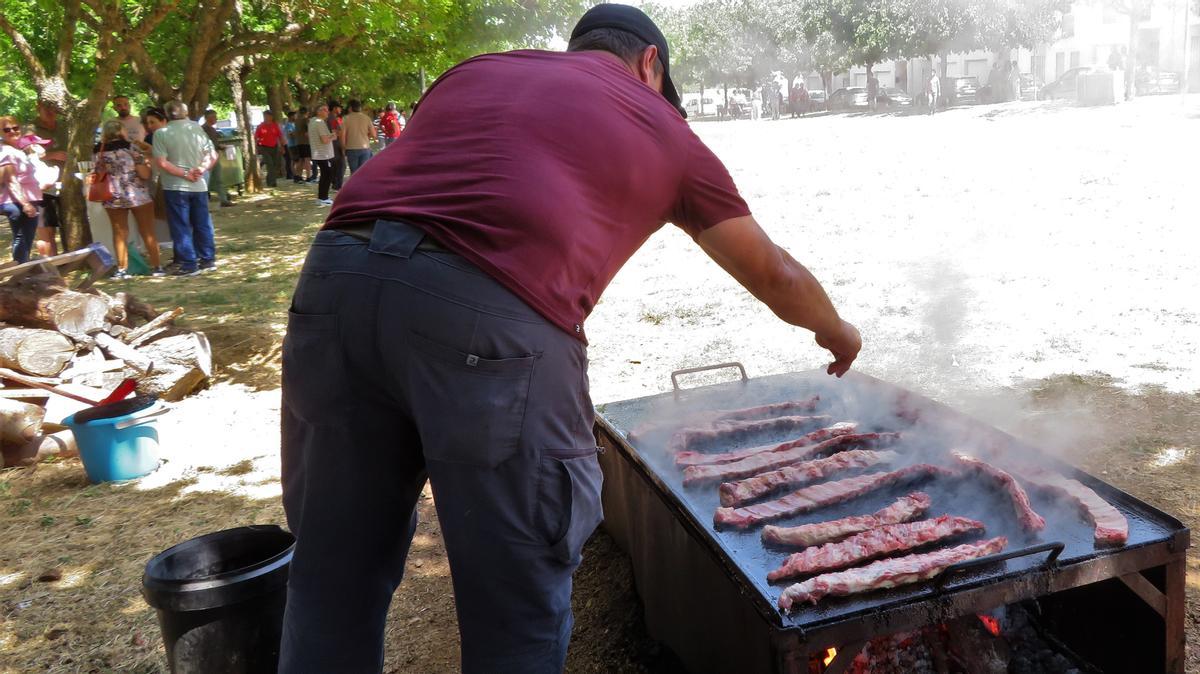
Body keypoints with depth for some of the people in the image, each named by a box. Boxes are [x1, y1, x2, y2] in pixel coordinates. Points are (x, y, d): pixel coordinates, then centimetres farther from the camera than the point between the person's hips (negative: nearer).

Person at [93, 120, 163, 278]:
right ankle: (156, 267, 10)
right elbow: (144, 174, -13)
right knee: (148, 232, 7)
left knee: (120, 233, 10)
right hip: (138, 195, -3)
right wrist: (147, 162, 6)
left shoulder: (97, 151, 3)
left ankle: (122, 269, 9)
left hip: (113, 198, 3)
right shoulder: (131, 148, -9)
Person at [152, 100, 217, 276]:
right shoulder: (197, 129, 3)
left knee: (181, 227, 2)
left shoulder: (161, 133, -8)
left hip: (175, 187, -4)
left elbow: (161, 162, -16)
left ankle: (189, 264, 3)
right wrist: (201, 169, -8)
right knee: (202, 224, 12)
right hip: (199, 186, 4)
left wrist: (184, 174, -11)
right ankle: (208, 259, 18)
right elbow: (213, 156, 2)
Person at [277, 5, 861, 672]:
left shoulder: (474, 71, 29)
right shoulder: (666, 130, 21)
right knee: (517, 603, 13)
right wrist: (838, 331, 48)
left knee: (336, 576, 20)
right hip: (494, 321, -5)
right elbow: (773, 273, 31)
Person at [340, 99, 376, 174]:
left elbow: (343, 135, -9)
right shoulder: (366, 118, 0)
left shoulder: (346, 119, -4)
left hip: (351, 149, -1)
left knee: (354, 172, 5)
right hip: (365, 148, 1)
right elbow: (373, 134, -1)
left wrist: (344, 147, 5)